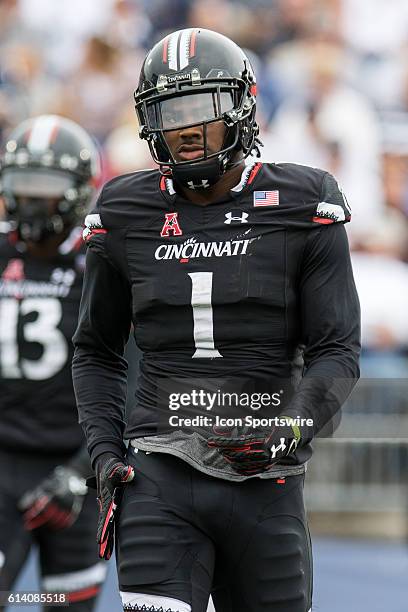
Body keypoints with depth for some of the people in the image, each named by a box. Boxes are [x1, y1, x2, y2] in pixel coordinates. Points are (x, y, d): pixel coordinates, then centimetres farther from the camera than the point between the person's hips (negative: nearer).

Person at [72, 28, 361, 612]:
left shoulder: (303, 211, 1)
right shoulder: (126, 218, 7)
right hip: (160, 479, 0)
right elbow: (97, 351, 19)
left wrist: (291, 428, -18)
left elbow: (338, 352, 0)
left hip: (265, 484, 0)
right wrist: (105, 451, 4)